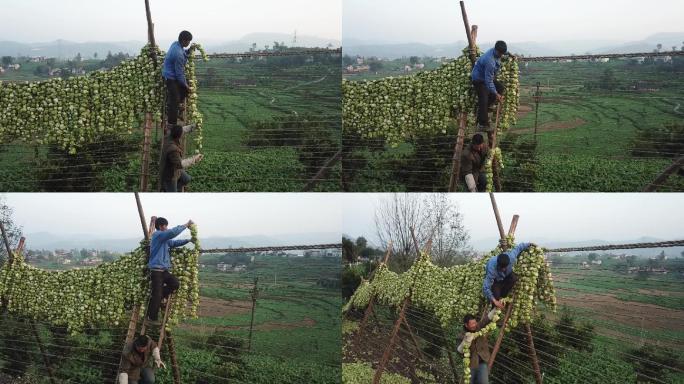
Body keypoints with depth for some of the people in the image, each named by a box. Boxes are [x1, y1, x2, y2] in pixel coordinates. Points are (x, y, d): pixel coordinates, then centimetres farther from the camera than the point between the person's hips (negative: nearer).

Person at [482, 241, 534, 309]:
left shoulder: (511, 258, -37)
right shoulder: (492, 269, -46)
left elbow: (518, 247, -15)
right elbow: (486, 288, -43)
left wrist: (529, 244, 1)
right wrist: (495, 301, -46)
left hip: (506, 275, 4)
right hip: (495, 279, -4)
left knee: (514, 278, -27)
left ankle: (502, 296, -7)